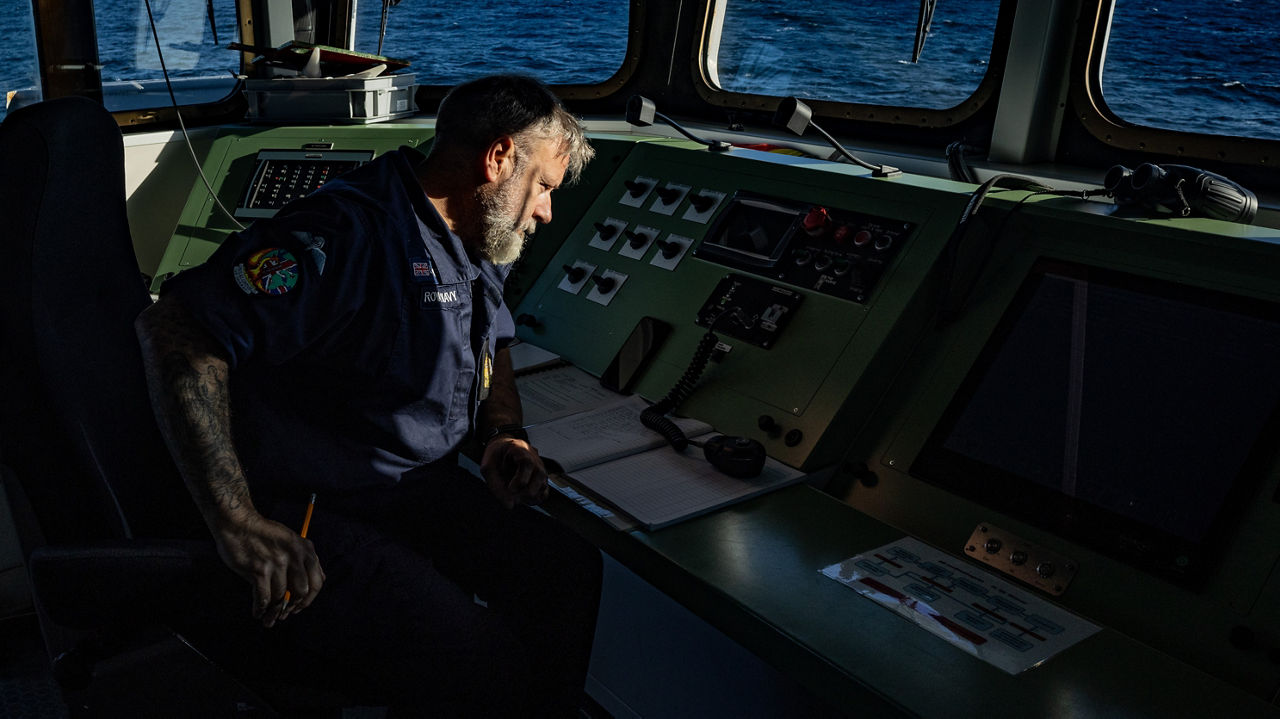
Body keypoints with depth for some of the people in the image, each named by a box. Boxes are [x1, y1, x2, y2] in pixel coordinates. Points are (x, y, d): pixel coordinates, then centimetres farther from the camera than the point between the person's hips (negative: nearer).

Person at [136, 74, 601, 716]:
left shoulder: (479, 242, 9)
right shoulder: (350, 231, -22)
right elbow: (174, 328, -28)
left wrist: (504, 432, 7)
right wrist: (236, 522, -32)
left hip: (422, 489, 9)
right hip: (307, 523, -9)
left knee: (570, 571, -6)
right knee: (482, 664, -24)